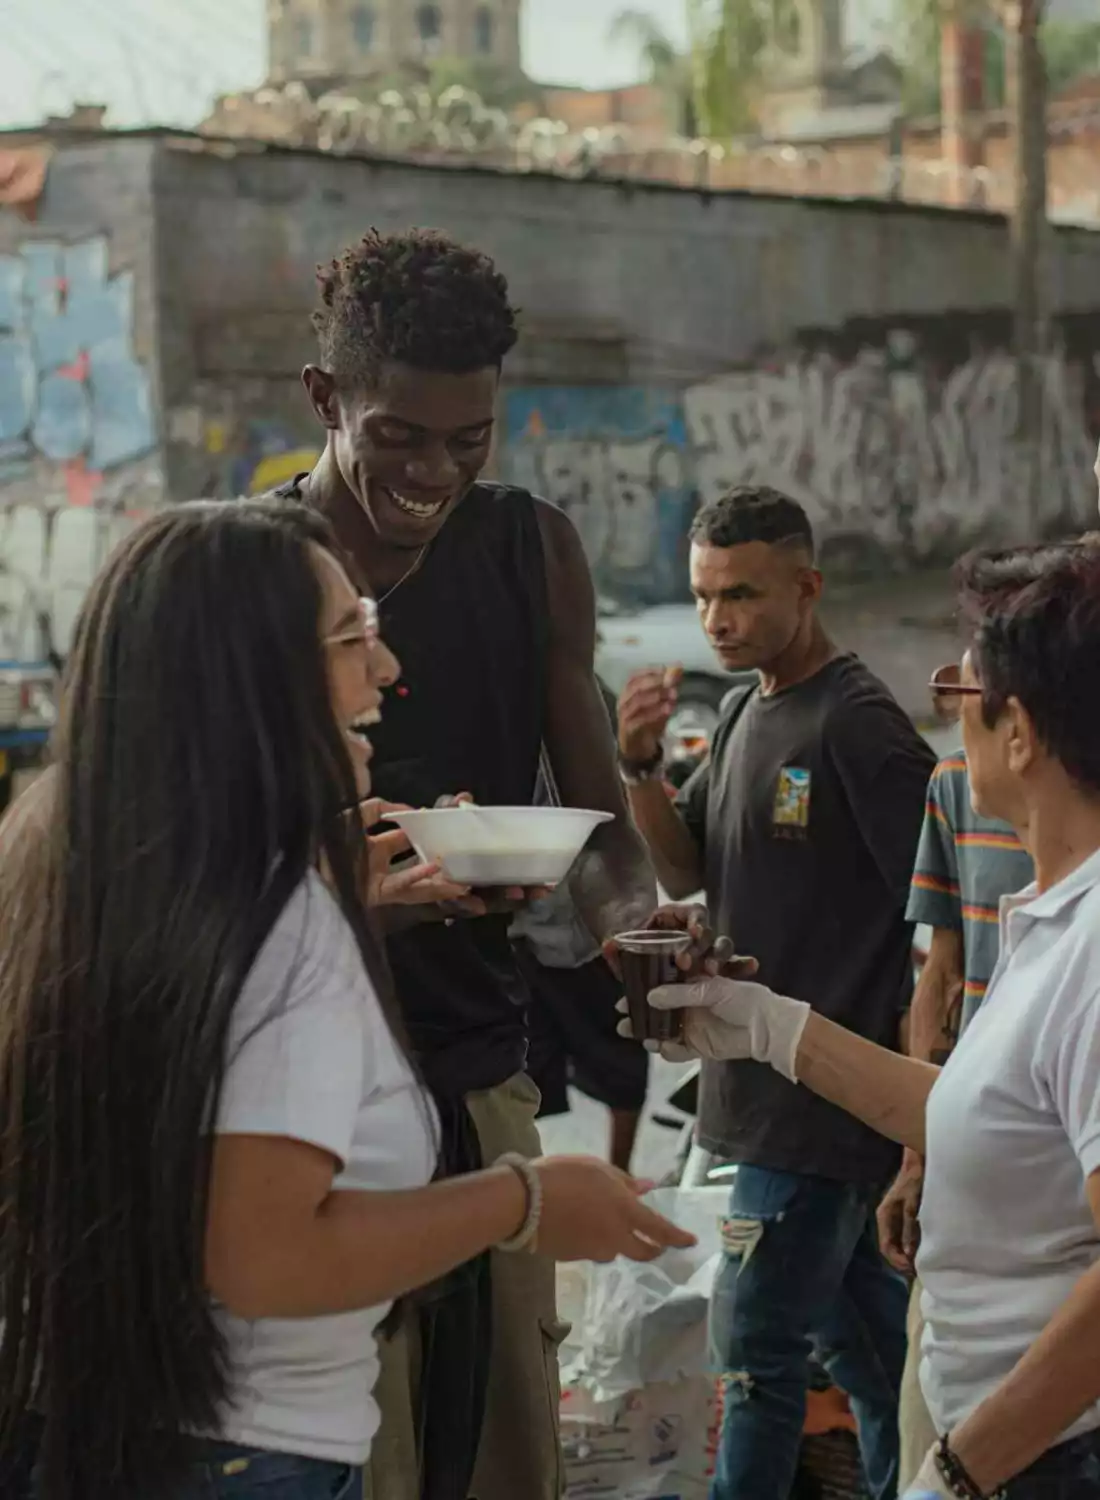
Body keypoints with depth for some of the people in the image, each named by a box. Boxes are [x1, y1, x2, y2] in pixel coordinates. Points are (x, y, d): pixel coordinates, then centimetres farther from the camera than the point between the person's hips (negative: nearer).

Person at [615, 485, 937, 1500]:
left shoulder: (858, 724, -15)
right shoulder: (745, 711, 12)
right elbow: (686, 872, 13)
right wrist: (642, 767, -5)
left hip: (828, 1100, -8)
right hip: (771, 1083, 8)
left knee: (757, 1343, -3)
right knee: (866, 1339, 17)